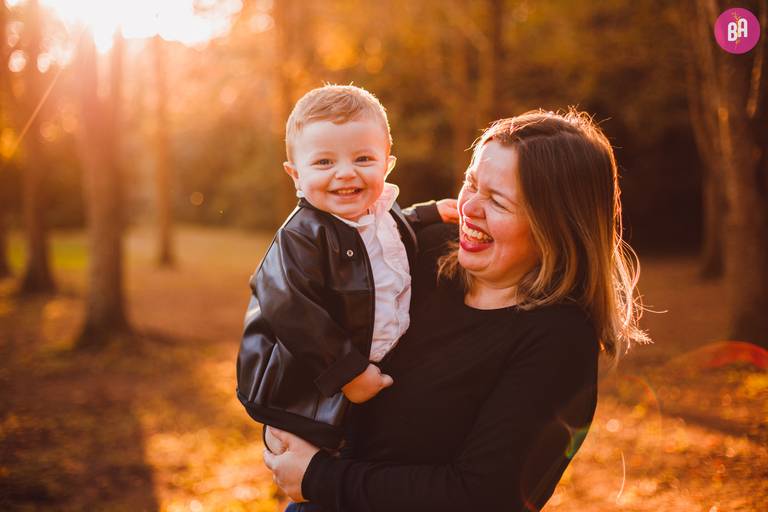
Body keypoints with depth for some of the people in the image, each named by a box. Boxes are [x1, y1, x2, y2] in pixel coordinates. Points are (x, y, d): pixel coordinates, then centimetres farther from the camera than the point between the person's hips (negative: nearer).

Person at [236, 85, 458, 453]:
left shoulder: (383, 215, 2)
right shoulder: (300, 238, -25)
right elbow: (293, 313, -30)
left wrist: (433, 213, 13)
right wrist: (349, 372, -26)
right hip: (307, 393, -7)